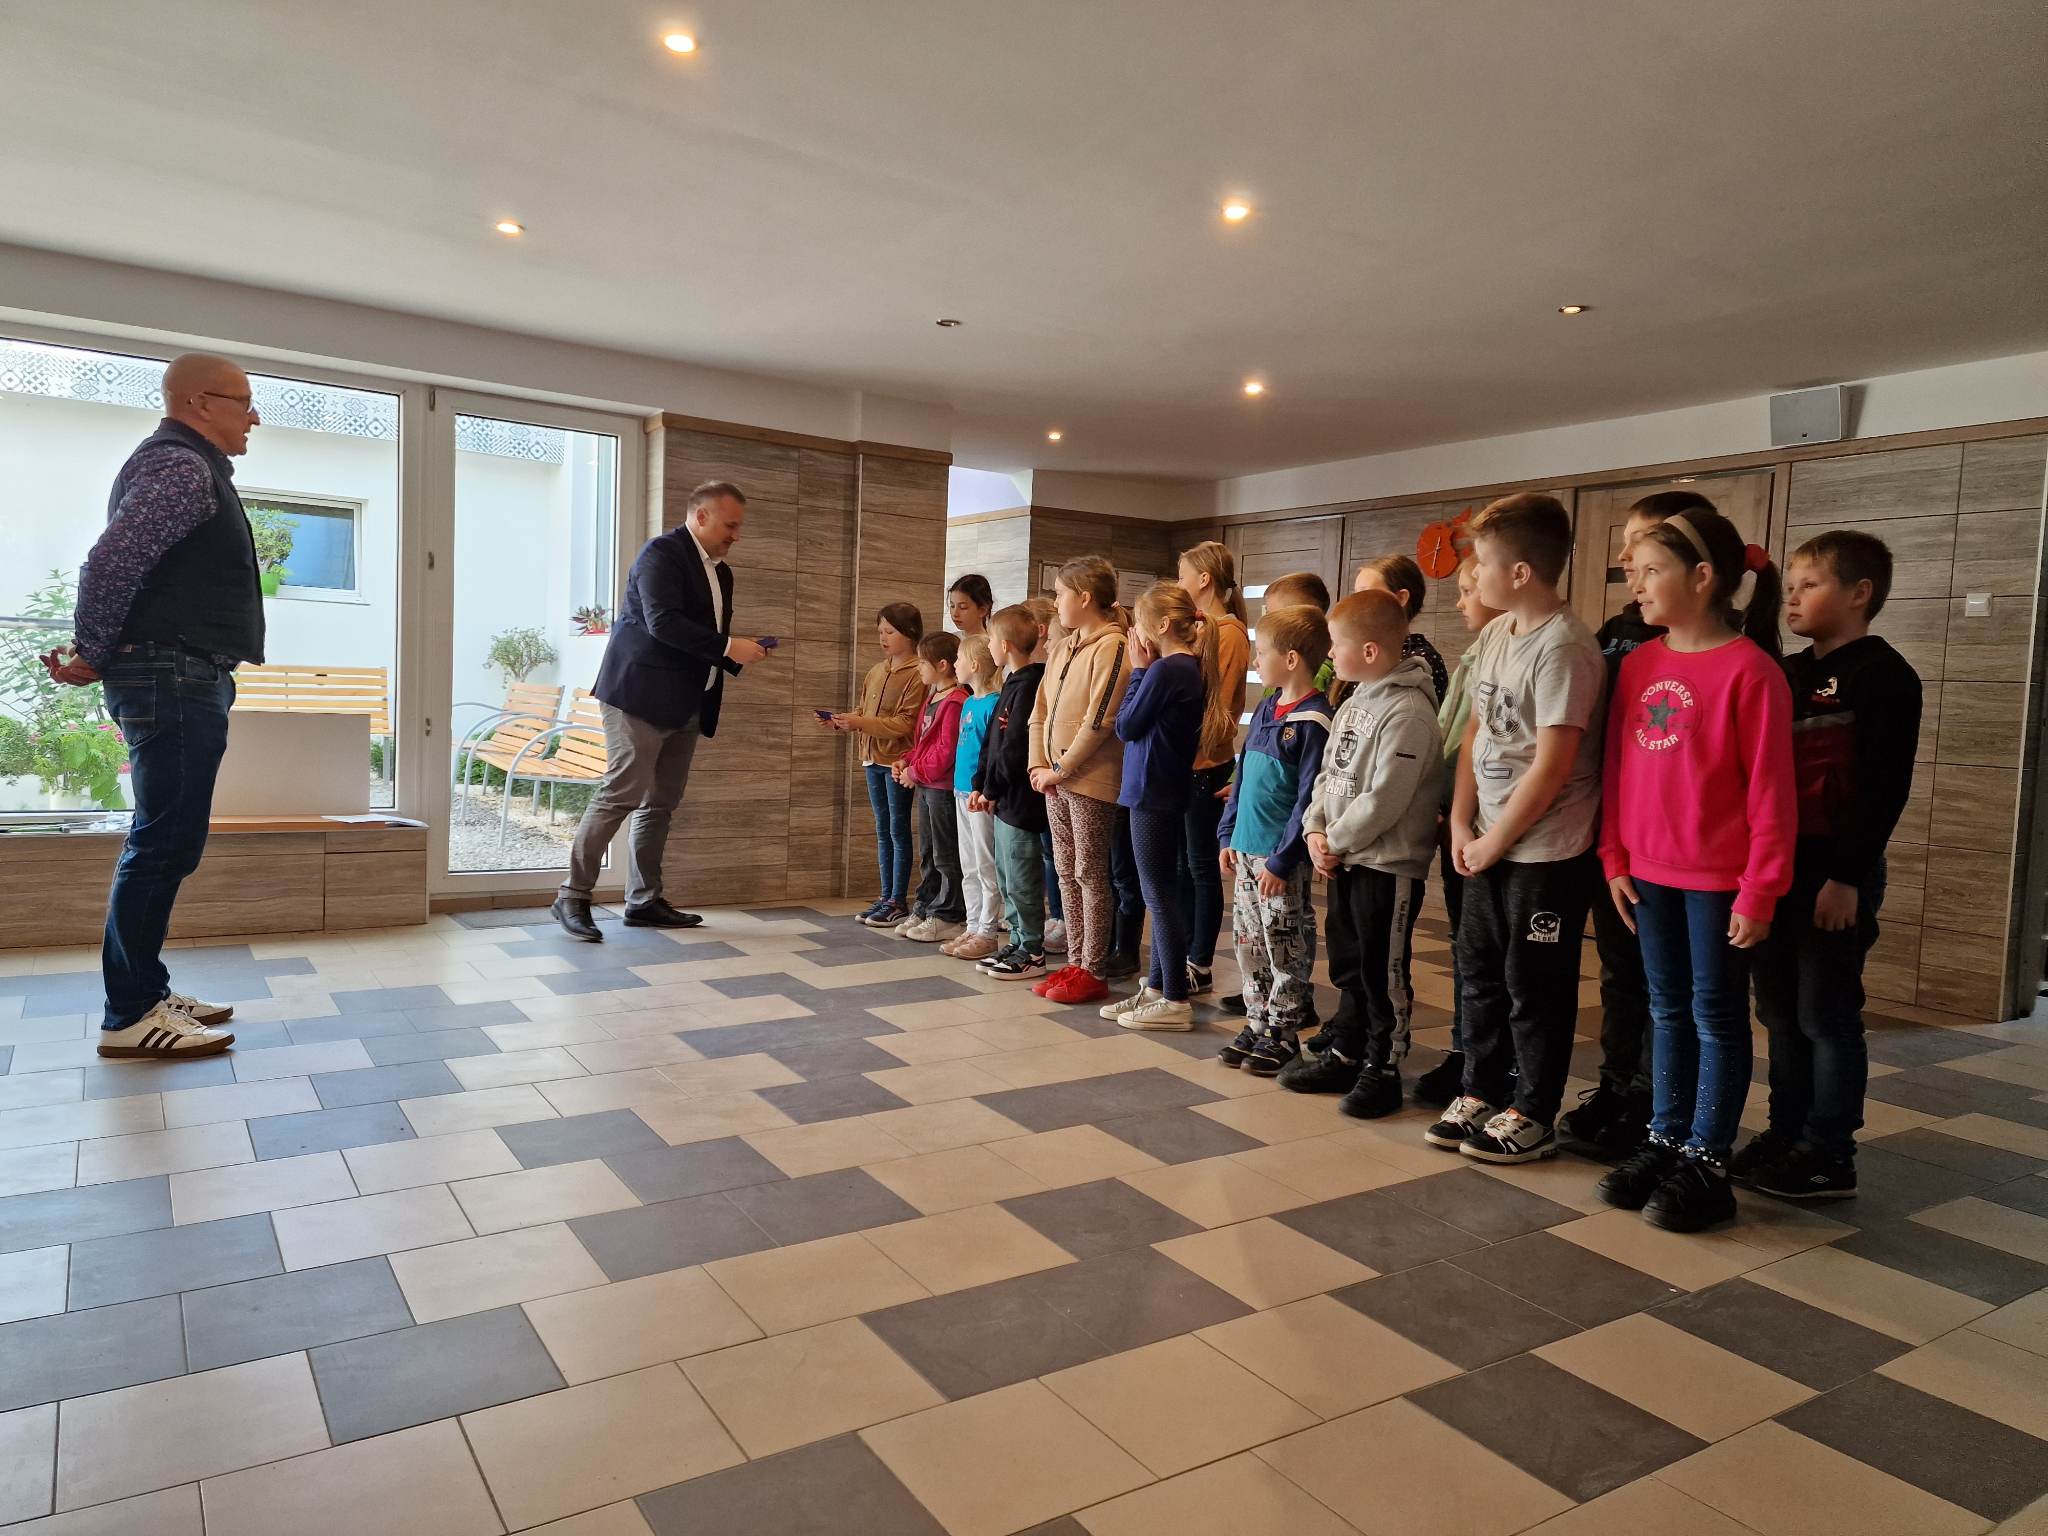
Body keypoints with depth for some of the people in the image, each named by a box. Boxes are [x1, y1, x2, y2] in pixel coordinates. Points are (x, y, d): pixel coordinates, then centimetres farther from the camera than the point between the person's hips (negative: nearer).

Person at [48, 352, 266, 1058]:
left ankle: (146, 992, 21)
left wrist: (94, 653, 13)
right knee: (163, 842, -7)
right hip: (174, 678, -11)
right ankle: (130, 1015, -1)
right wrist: (90, 654, -10)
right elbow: (112, 563, -21)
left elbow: (121, 564, 23)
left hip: (180, 681, 11)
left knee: (168, 842, 13)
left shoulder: (187, 468, 22)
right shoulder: (181, 467, -11)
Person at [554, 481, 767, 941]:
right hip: (642, 695, -9)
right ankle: (573, 895, -1)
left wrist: (739, 655, 2)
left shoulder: (720, 571, 18)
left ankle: (644, 901, 15)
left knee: (662, 803, 9)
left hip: (685, 705, 9)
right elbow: (663, 622, -22)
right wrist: (728, 646, -23)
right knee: (621, 795, -9)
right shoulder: (662, 552, -9)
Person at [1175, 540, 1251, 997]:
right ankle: (1185, 957, 23)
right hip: (1181, 762, 8)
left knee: (1201, 866, 0)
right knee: (1183, 865, 13)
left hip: (1205, 765, -8)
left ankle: (1201, 967, 10)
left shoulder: (1228, 631, -12)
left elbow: (1214, 702, -17)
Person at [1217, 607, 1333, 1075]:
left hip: (1281, 859, -8)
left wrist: (1282, 859, -17)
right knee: (1248, 941, 14)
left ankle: (1283, 1033, 15)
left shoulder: (1313, 722, -15)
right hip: (1246, 848, 8)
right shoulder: (1266, 708, 10)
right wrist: (1228, 835, 12)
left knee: (1285, 947, 4)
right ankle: (1257, 1025, 26)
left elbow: (1308, 798, -17)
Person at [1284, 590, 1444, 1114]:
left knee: (1383, 972, 2)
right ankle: (1344, 1056, 30)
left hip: (1388, 865, -9)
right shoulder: (1353, 704, 11)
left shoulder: (1408, 712, -19)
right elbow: (1328, 774, 13)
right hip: (1344, 859, 9)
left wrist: (1337, 842, -15)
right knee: (1347, 966, 18)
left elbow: (1384, 799, -24)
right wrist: (1316, 830, -1)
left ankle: (1382, 1070, 15)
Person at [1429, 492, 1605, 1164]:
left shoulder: (1563, 649, -19)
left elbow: (1553, 767, -21)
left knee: (1534, 985, 5)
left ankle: (1532, 1116, 21)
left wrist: (1495, 839, -13)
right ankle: (1480, 1094, 32)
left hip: (1546, 850, -8)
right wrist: (1462, 824, 3)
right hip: (1489, 843, 8)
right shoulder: (1494, 635, 7)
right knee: (1479, 973, 17)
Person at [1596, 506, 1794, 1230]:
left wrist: (1760, 890, -14)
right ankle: (1665, 1142, 27)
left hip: (1718, 878, -6)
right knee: (1667, 1011, 15)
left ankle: (1705, 1163, 17)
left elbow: (1770, 790, -13)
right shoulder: (1638, 665, 5)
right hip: (1649, 872, 6)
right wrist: (1615, 857, 6)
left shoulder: (1749, 668, -13)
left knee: (1716, 1016, 6)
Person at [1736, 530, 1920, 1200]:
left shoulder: (1882, 675, -8)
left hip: (1836, 873, -7)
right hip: (1775, 868, 7)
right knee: (1780, 1012, 13)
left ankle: (1830, 1156, 11)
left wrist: (1848, 876, -18)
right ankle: (1787, 1132, 25)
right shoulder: (1786, 675, 13)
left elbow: (1885, 788, -14)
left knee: (1826, 1015, 0)